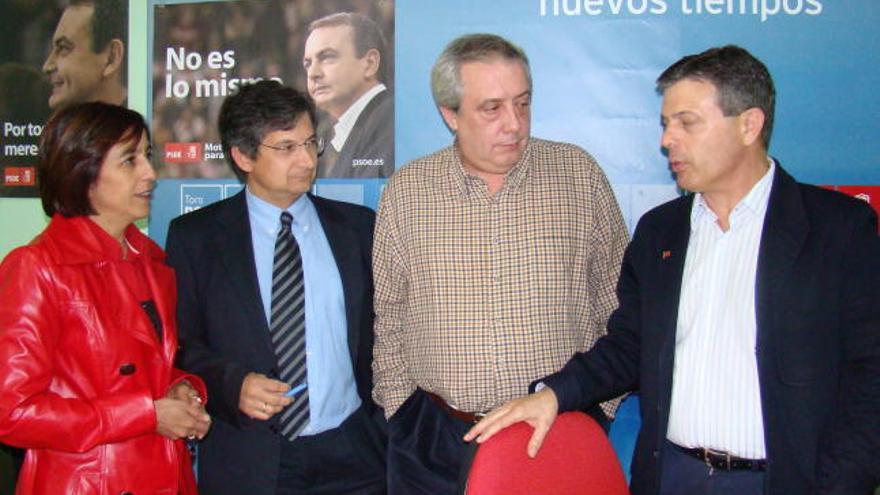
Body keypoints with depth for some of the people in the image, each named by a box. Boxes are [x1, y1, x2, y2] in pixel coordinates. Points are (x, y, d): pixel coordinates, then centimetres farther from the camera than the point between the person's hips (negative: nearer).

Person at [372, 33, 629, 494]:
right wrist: (402, 409, 5)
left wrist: (598, 403, 2)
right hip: (433, 439, 1)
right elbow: (386, 317, 8)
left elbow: (616, 304, 4)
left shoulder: (580, 174, -1)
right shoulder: (405, 191, 1)